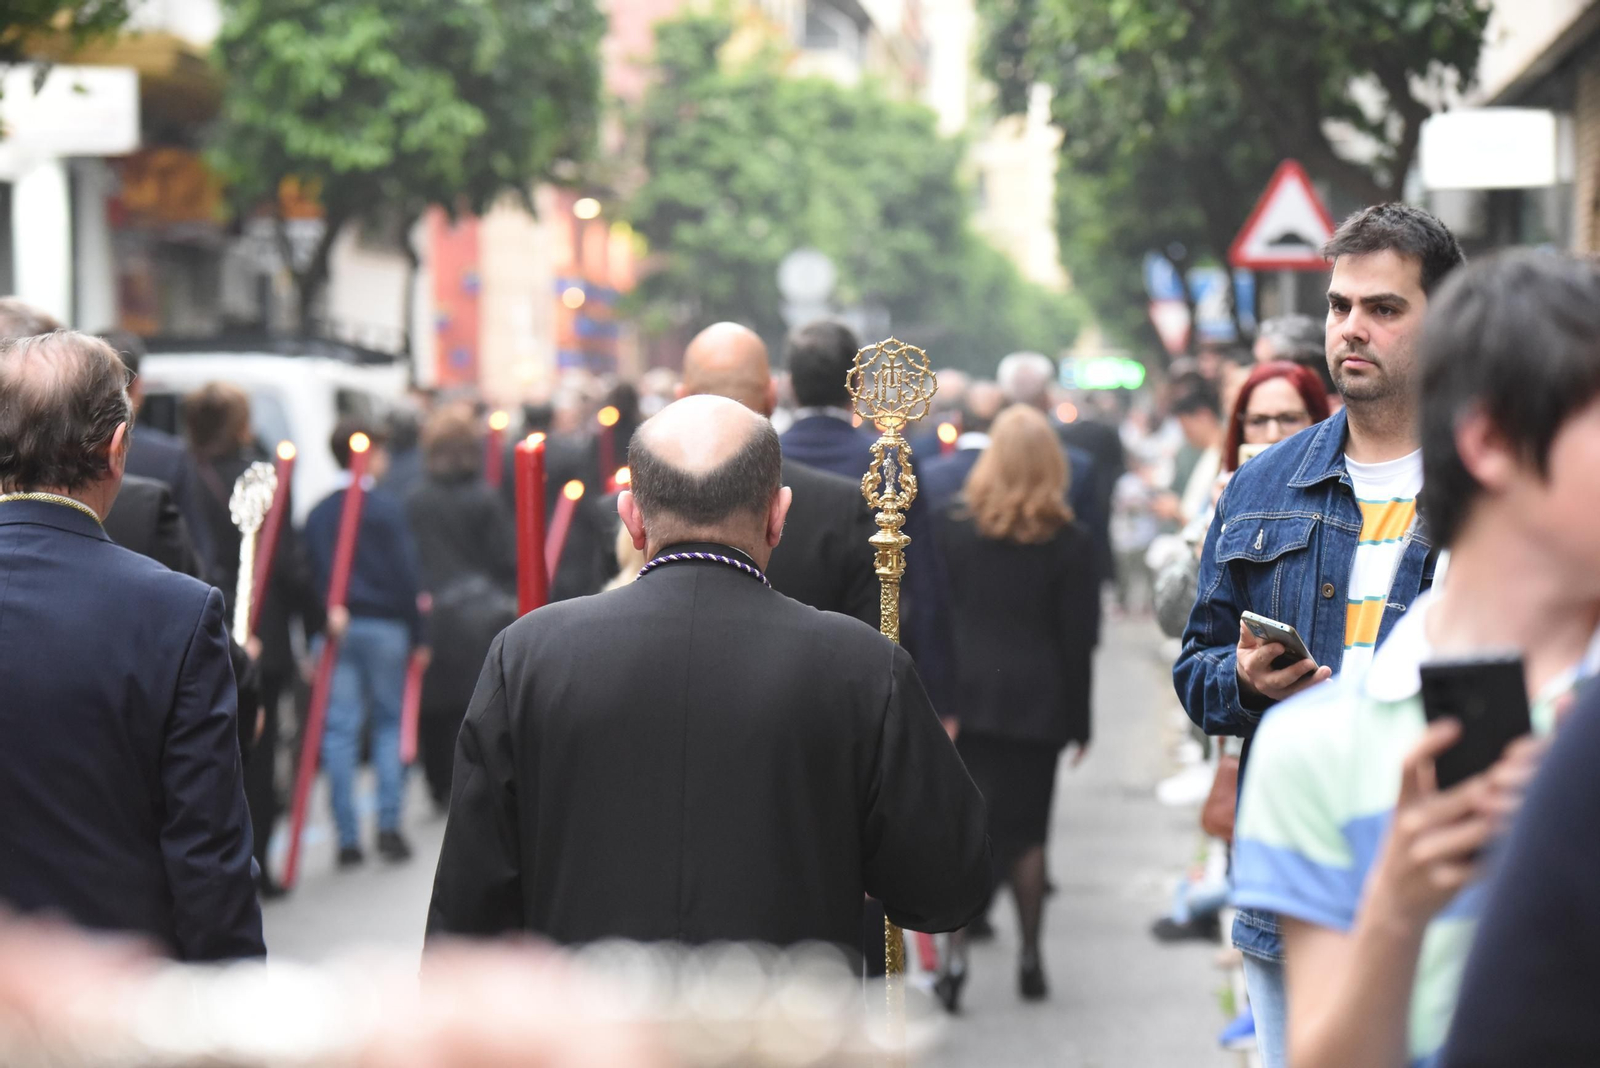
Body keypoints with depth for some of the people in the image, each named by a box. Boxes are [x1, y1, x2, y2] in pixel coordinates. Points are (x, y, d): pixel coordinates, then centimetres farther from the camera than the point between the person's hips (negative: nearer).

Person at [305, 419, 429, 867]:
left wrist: (327, 616, 11)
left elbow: (313, 576, 7)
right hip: (385, 626, -3)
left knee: (339, 730, 3)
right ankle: (388, 824, -1)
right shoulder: (387, 509, -6)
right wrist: (417, 636, -3)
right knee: (391, 722, 7)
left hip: (337, 628, 3)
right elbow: (406, 576, -8)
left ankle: (347, 837, 2)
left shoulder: (318, 514, 8)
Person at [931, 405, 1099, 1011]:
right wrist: (1079, 720, 5)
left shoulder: (951, 525, -1)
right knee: (1027, 828, 11)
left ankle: (955, 956, -8)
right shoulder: (1069, 542, -4)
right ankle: (1029, 957, 16)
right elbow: (1078, 638, -2)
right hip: (1036, 701, 0)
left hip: (961, 692, 0)